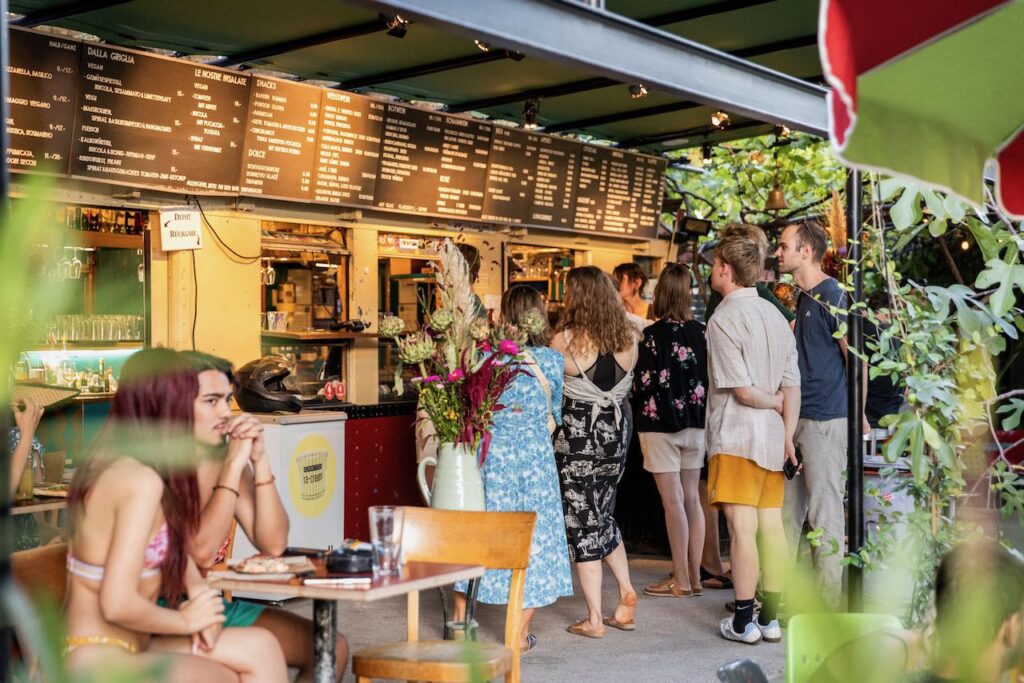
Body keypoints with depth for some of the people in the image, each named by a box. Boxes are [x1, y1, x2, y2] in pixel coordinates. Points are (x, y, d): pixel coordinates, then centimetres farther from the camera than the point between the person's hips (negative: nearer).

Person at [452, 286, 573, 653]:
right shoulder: (552, 360, -3)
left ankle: (460, 620, 22)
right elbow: (555, 415, 9)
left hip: (493, 455, 1)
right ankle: (521, 633, 12)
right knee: (534, 534, 8)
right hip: (535, 458, 0)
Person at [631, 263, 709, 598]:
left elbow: (643, 383, -11)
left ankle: (681, 580, 5)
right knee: (691, 498, 12)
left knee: (673, 501, -1)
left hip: (660, 423, -5)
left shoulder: (653, 335, -14)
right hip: (695, 424, 5)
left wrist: (639, 418, 7)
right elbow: (709, 378, 5)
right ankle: (694, 575, 18)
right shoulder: (701, 332, 0)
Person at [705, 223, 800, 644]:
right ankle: (771, 618, 15)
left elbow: (742, 390, -16)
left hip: (736, 438, -7)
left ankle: (743, 622, 3)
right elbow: (792, 384, 4)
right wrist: (788, 435, 3)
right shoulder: (774, 315, 10)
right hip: (772, 437, 7)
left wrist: (774, 402, 2)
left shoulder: (724, 319, -12)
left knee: (742, 527, -4)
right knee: (772, 525, 8)